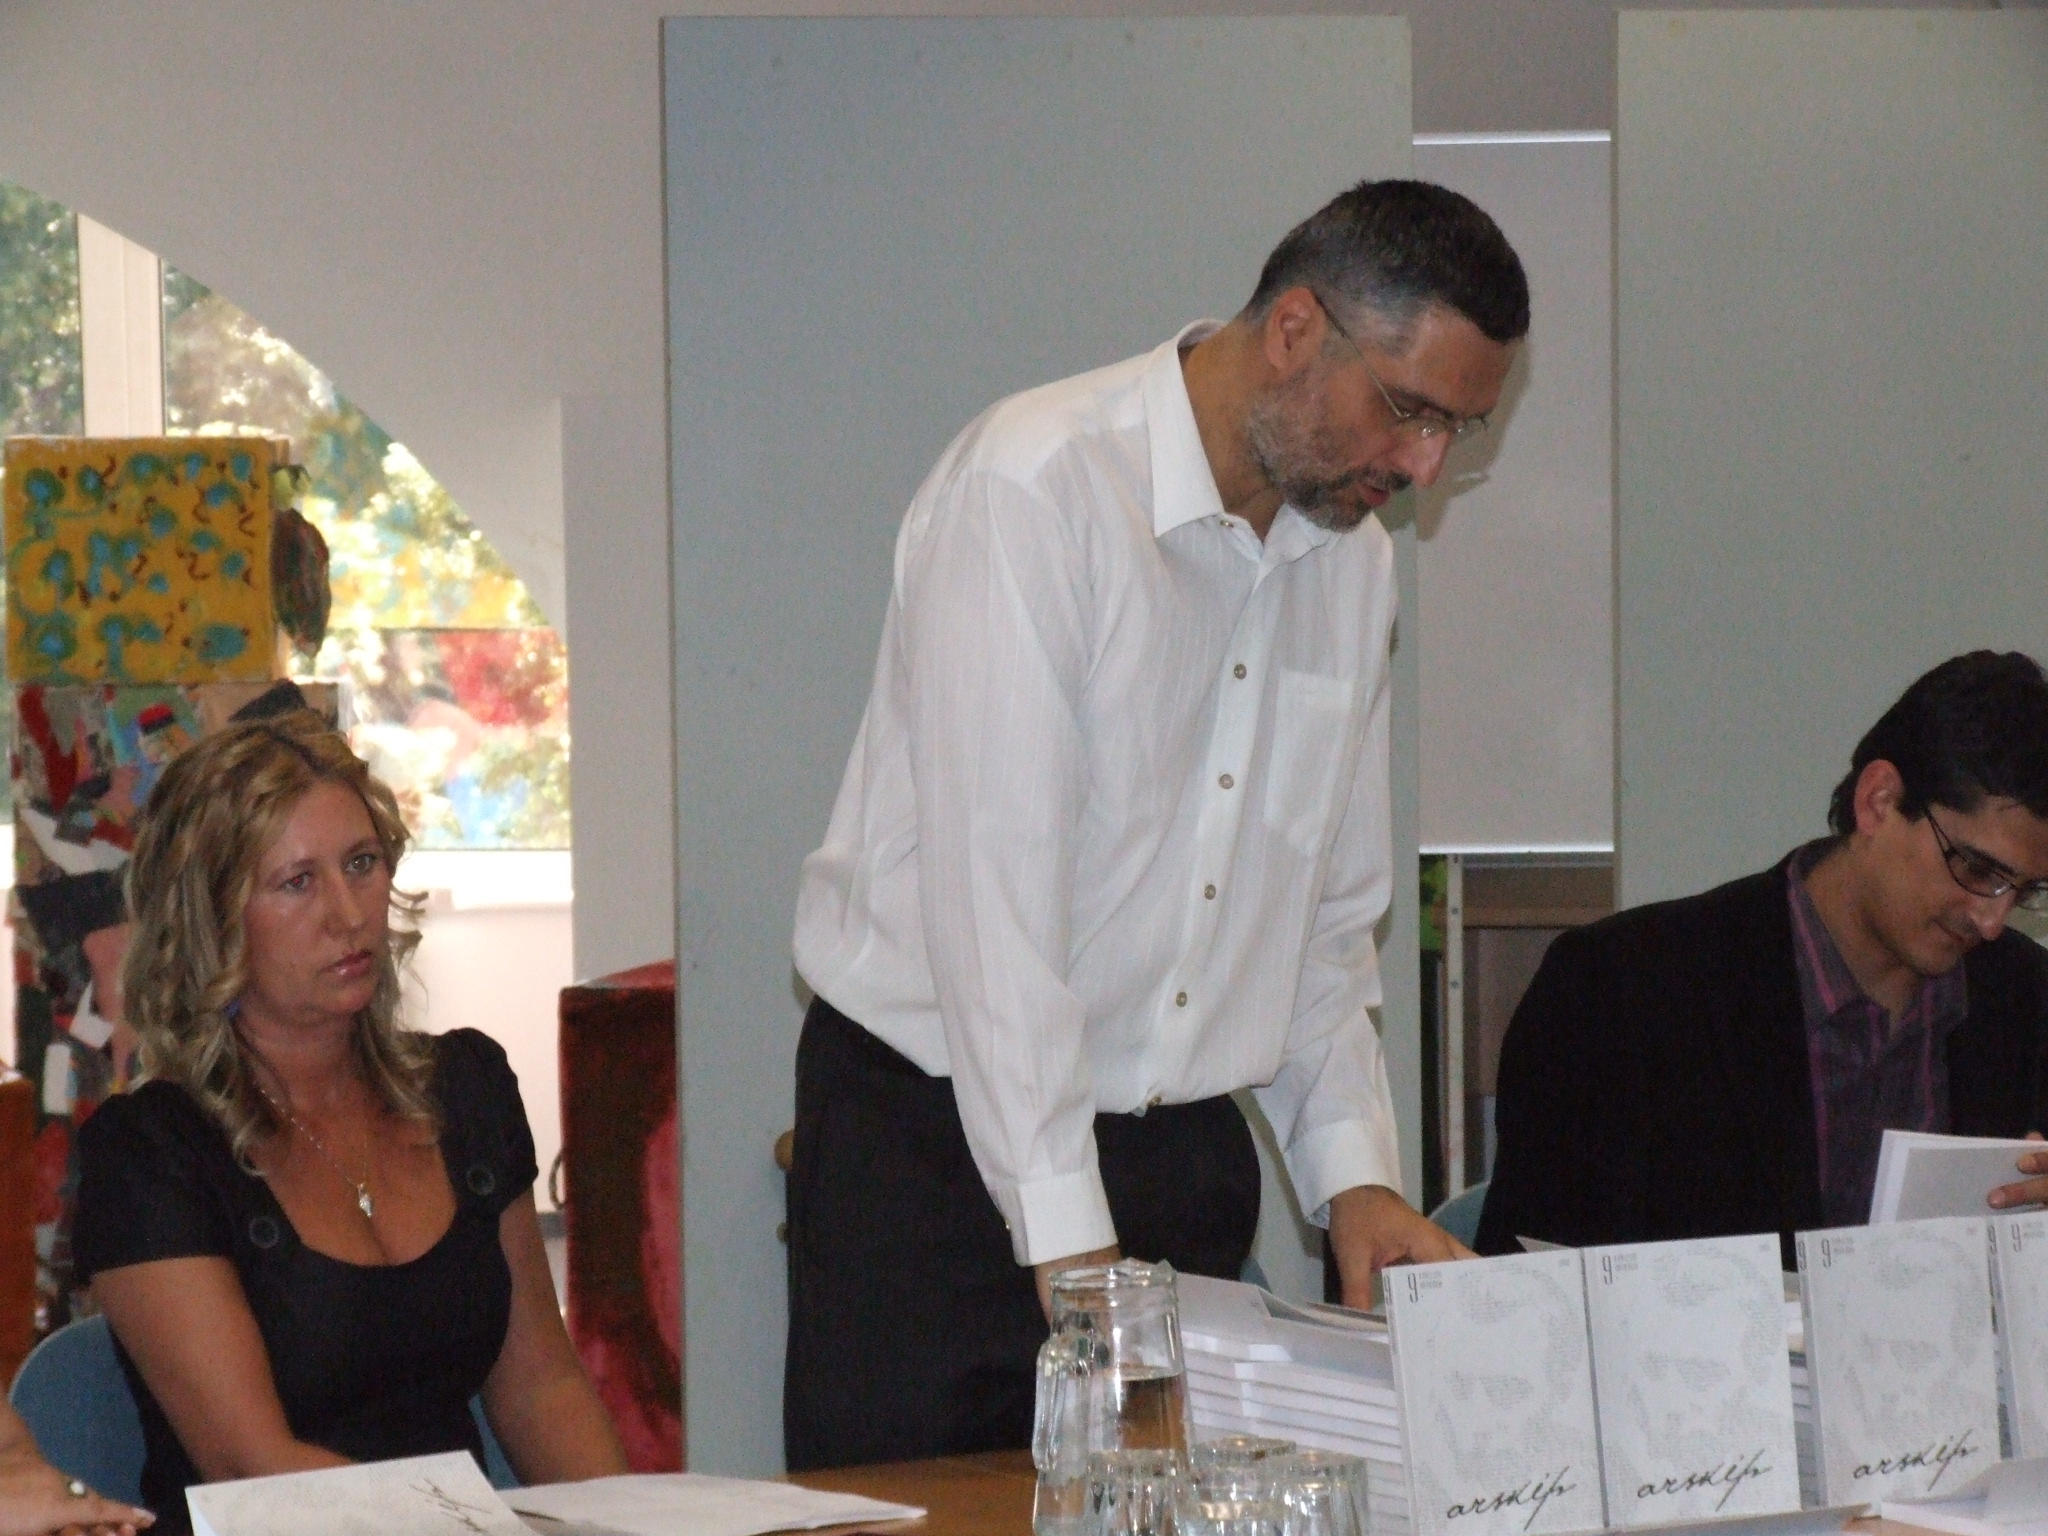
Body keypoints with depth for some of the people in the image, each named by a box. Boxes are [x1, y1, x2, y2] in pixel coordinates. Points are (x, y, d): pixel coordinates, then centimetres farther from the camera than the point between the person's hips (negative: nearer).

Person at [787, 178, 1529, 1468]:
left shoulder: (1354, 556, 9)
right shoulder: (1033, 490, -16)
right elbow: (994, 885, -21)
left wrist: (1355, 1174, 1)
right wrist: (1069, 1246, -24)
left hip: (1183, 1147, 6)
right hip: (940, 1128, -6)